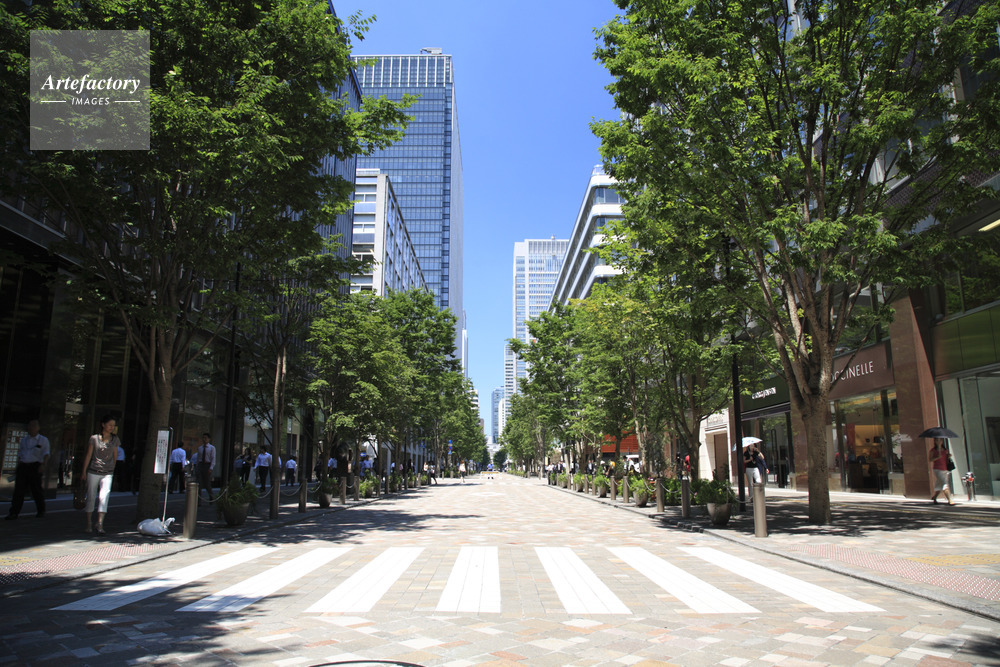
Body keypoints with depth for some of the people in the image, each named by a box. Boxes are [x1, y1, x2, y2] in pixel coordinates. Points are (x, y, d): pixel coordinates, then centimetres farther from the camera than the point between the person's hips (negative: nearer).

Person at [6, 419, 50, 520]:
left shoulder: (43, 440, 4)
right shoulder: (24, 439, 18)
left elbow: (46, 454, -6)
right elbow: (20, 454, 22)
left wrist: (43, 464, -23)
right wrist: (17, 467, 17)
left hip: (35, 466, -3)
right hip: (23, 466, 3)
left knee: (37, 489, 2)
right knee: (19, 489, -6)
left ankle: (41, 511, 17)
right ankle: (13, 513, -6)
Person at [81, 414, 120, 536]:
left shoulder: (115, 439, 5)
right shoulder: (94, 438, -3)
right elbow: (88, 455, 1)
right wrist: (84, 471, 2)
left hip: (107, 473, 1)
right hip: (93, 472, -1)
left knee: (104, 496, -15)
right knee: (91, 497, 8)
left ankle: (99, 524, -18)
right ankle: (88, 523, 24)